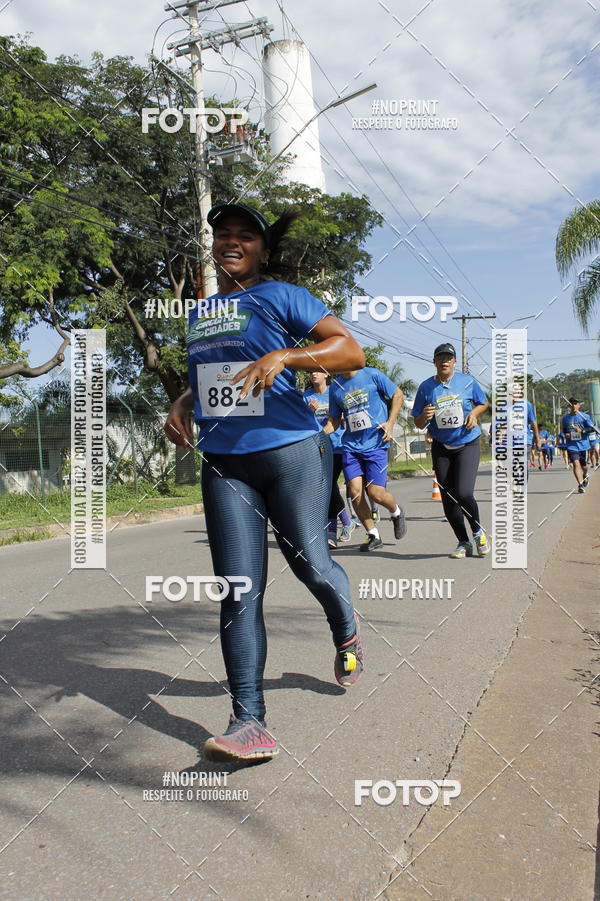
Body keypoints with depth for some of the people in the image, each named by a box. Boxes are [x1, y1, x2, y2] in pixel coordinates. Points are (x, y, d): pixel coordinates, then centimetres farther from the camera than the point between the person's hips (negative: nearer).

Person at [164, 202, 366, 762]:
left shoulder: (281, 297, -1)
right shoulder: (199, 315, 19)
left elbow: (352, 351, -11)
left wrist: (282, 356, -24)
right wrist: (181, 405, 14)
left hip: (292, 452, -5)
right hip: (224, 464, 5)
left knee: (310, 565, 0)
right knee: (237, 591, -4)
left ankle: (346, 633, 37)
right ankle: (249, 723, -2)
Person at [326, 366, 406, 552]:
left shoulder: (372, 375, -4)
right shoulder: (335, 386, 8)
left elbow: (398, 395, 4)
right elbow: (334, 420, 15)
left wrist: (390, 422, -7)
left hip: (375, 444, -4)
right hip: (351, 445, 4)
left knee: (375, 492, -10)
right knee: (355, 491, -7)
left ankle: (396, 513, 25)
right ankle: (373, 536, 11)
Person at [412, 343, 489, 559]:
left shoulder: (467, 381, -1)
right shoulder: (425, 387, 0)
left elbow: (483, 403, 16)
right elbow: (418, 424, 4)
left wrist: (474, 413, -6)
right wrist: (425, 416, -19)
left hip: (468, 444, -2)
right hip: (441, 448, 2)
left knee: (463, 493, -18)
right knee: (448, 499, 2)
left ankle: (478, 531, 11)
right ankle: (464, 543, 19)